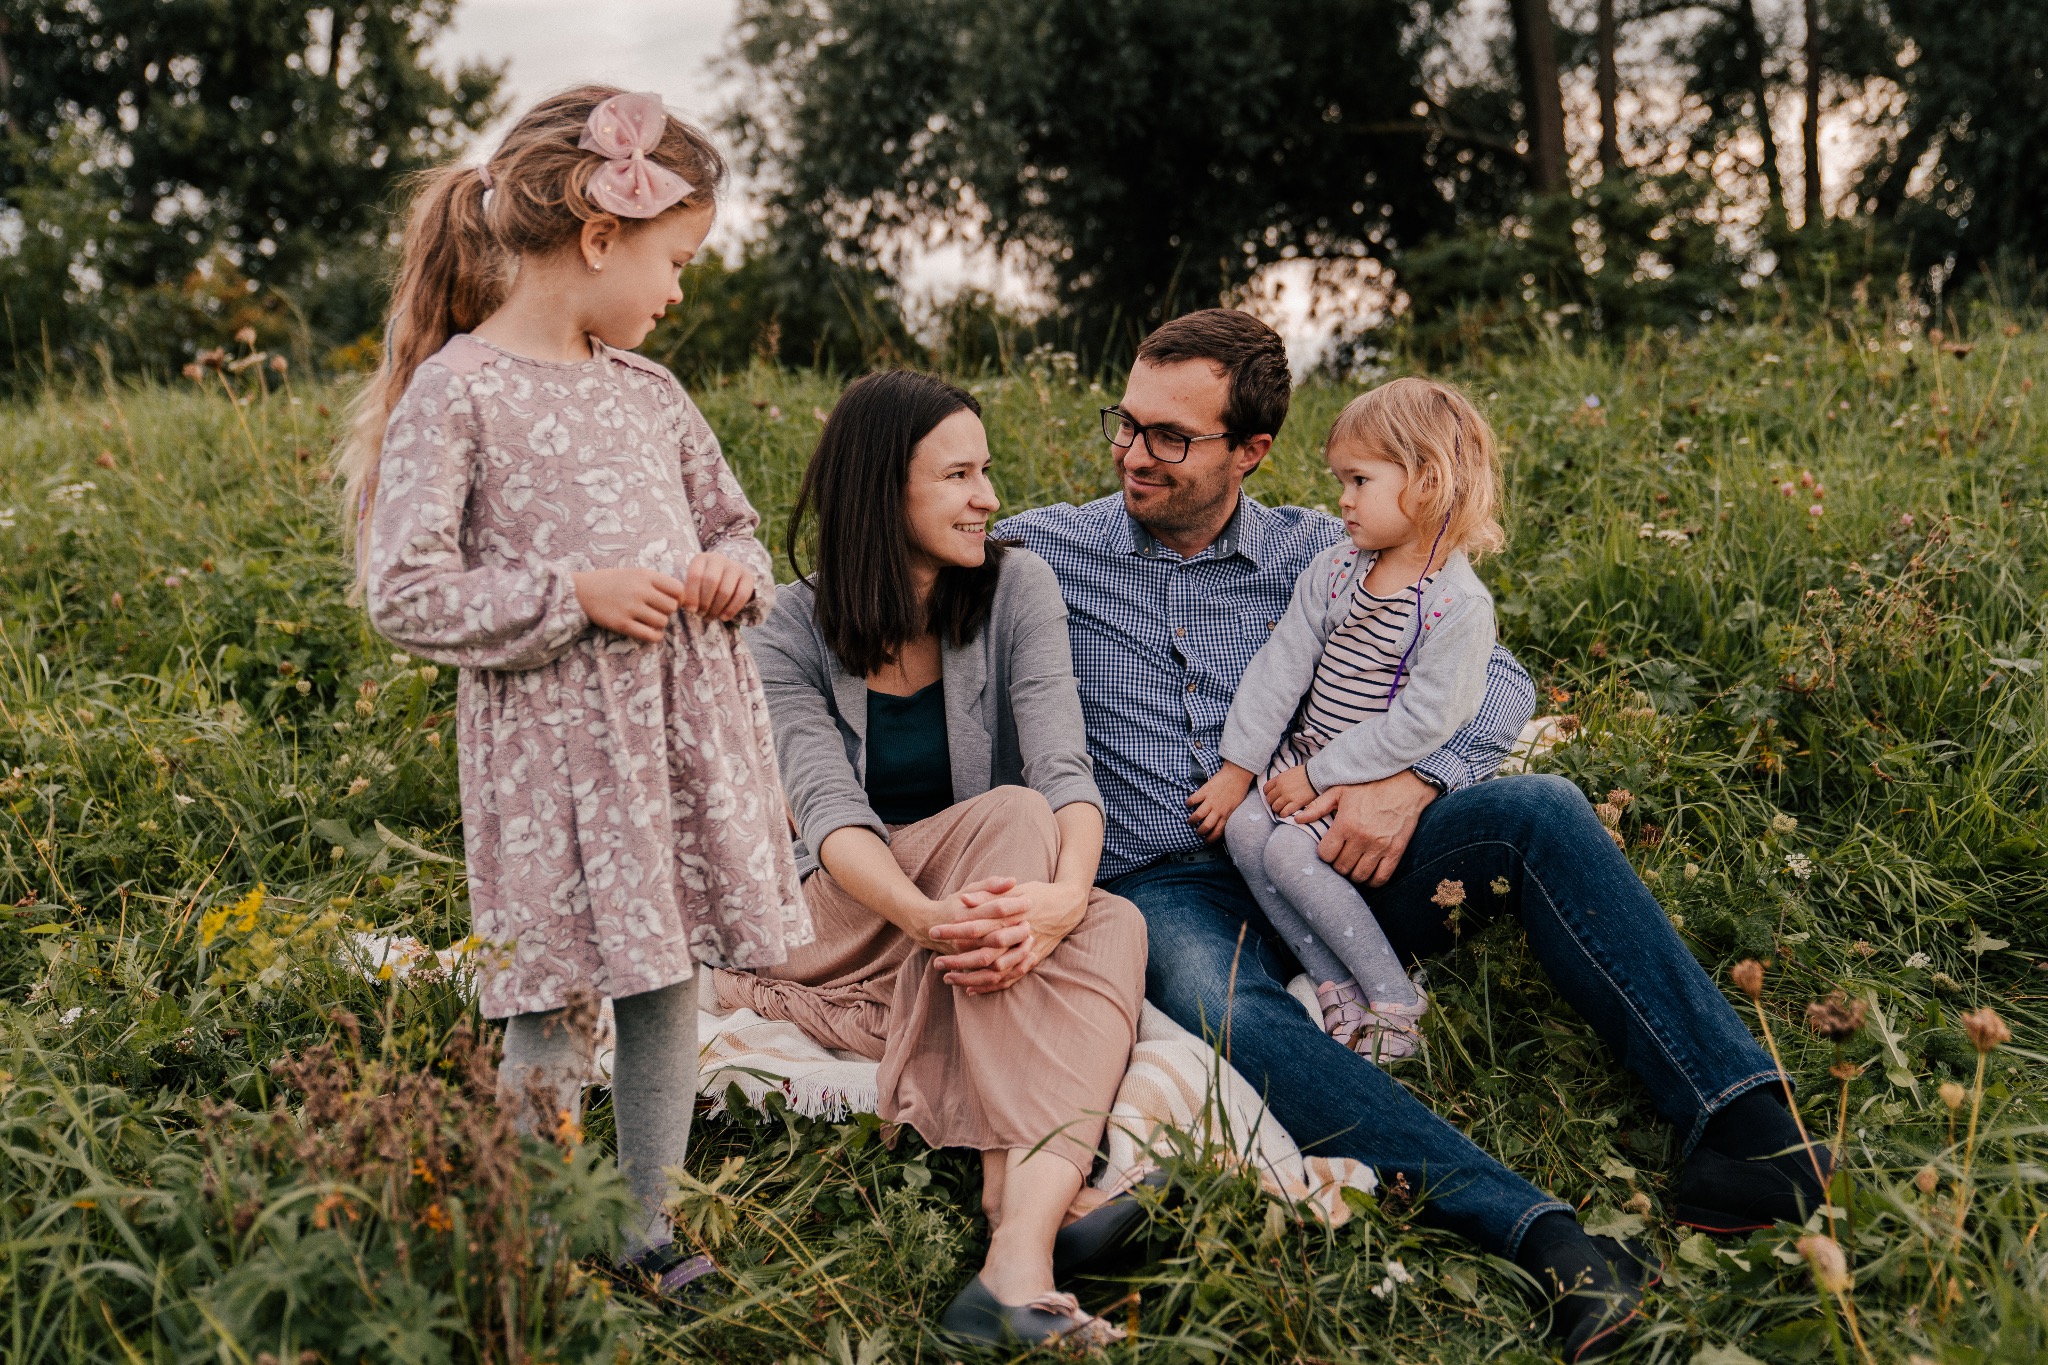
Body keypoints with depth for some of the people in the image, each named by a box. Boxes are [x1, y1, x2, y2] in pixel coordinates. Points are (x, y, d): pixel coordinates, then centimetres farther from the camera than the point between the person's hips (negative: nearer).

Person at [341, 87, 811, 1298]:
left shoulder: (649, 392, 13)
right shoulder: (455, 390, -7)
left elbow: (731, 525, 26)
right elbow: (408, 596, -12)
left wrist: (737, 573, 3)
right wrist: (573, 596, -16)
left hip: (689, 721, 6)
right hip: (551, 736, -6)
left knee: (667, 981, 11)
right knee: (552, 1001, 0)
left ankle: (648, 1229, 25)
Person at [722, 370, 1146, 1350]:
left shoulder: (1016, 589, -3)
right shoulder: (793, 635, -7)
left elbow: (1064, 764, -18)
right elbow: (831, 809, -22)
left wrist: (1064, 894, -40)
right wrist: (925, 915, -43)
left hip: (985, 898, 2)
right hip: (852, 920, -2)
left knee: (1116, 927, -32)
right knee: (1010, 815, -32)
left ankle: (1022, 1244, -50)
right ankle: (1025, 1197, -45)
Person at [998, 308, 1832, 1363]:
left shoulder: (1318, 554, 9)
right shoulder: (1039, 552, 5)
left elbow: (1496, 681, 5)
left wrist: (1412, 782, -15)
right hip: (1167, 889, -2)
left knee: (1539, 812, -22)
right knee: (1223, 1010, -39)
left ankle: (1738, 1113, -30)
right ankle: (1535, 1233, -50)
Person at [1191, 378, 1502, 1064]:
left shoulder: (1459, 605, -16)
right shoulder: (1334, 569, 4)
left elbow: (1421, 724, -20)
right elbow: (1280, 666, 2)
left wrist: (1319, 778, -17)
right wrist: (1238, 768, -3)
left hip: (1382, 779, -7)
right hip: (1306, 758, 7)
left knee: (1289, 851, -24)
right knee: (1243, 827, -17)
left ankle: (1394, 1000, -12)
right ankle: (1336, 983, -12)